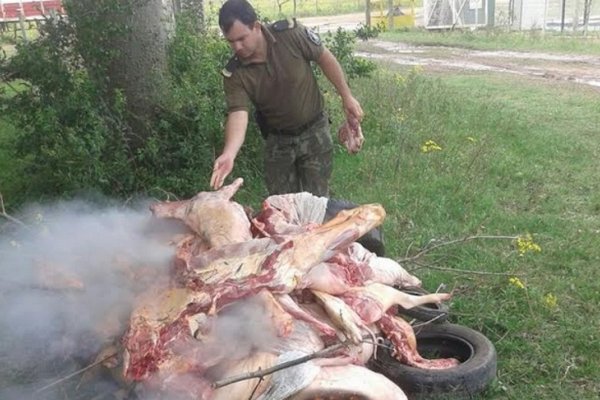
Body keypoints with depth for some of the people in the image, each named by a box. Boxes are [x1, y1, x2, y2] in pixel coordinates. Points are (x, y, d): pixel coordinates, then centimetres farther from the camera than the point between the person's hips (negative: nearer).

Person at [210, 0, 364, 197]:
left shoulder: (290, 33, -21)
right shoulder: (234, 74, -18)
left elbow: (324, 58, -7)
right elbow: (238, 114, -28)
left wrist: (346, 97, -4)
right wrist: (229, 154, -46)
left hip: (314, 132, -2)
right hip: (277, 140, 2)